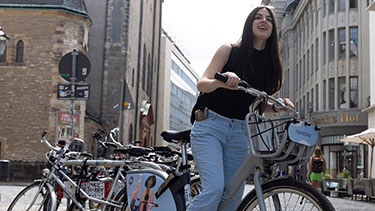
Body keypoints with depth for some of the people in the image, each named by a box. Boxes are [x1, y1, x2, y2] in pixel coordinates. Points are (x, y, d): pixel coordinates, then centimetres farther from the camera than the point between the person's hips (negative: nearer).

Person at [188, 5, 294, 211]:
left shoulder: (271, 63, 10)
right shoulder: (229, 50, -1)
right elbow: (202, 84, -10)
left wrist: (276, 107, -5)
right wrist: (222, 81, -30)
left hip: (240, 132, 5)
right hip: (210, 126, -4)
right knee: (214, 188, -23)